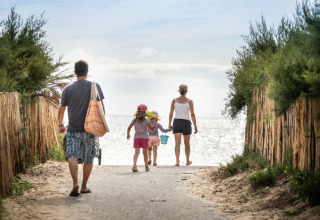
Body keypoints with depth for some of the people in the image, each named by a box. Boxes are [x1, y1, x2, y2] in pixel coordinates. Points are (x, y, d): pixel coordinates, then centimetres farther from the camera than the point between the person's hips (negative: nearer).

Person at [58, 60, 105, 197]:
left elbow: (61, 110, 7)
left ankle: (75, 183, -27)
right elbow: (101, 107, 0)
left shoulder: (68, 89, 1)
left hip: (73, 129, -1)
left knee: (72, 156, -7)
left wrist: (60, 125, 23)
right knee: (88, 160, 11)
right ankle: (84, 186, 18)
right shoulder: (95, 87, 1)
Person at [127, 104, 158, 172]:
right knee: (145, 153, 9)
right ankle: (146, 167, 19)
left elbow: (129, 128, 6)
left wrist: (128, 134, 21)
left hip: (136, 138, 2)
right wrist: (156, 121, 0)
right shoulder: (146, 120, -6)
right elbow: (152, 128, -4)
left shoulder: (134, 120, 4)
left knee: (136, 152, -4)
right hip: (144, 138, -2)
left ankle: (134, 165, -25)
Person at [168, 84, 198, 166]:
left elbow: (171, 114, 2)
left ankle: (177, 161, -22)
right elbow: (192, 114, -6)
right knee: (187, 143, 15)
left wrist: (169, 124, 13)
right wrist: (195, 126, -2)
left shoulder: (174, 101, 2)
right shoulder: (189, 101, -3)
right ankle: (188, 161, 28)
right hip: (186, 123, -1)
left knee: (177, 143, -5)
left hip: (177, 122, 1)